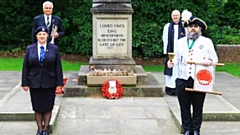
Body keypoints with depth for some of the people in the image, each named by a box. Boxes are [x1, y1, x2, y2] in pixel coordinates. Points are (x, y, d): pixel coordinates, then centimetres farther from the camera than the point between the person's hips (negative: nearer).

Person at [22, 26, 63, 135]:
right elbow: (25, 67, 3)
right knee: (37, 107, 7)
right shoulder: (30, 49, 3)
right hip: (34, 83, 1)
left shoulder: (54, 49, 0)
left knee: (48, 107, 5)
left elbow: (58, 67, -1)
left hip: (49, 83, -1)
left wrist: (59, 83, -5)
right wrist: (25, 83, -1)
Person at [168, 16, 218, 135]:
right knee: (184, 107, 7)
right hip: (183, 80, 2)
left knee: (198, 107, 6)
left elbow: (215, 59, 4)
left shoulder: (207, 42, 5)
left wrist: (209, 62, -18)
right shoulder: (180, 42, 14)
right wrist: (172, 62, -5)